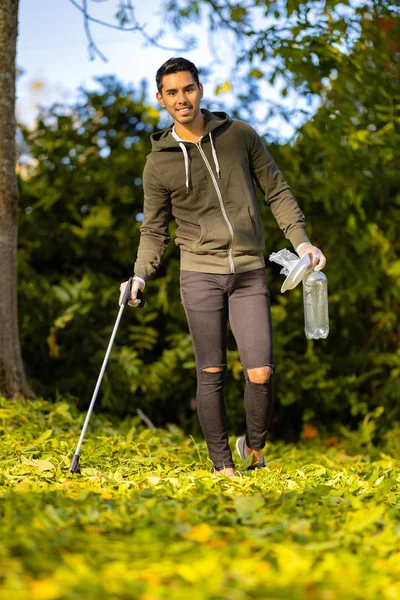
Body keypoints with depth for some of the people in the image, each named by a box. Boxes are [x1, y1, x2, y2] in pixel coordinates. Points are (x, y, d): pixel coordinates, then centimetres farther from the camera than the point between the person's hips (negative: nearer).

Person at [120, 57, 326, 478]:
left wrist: (301, 240, 0)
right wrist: (140, 276, -5)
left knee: (260, 373, -8)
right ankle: (222, 465, 12)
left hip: (249, 273, 0)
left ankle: (254, 447, 18)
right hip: (200, 272, 0)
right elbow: (154, 230, 10)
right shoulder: (159, 163, 3)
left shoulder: (240, 135, 5)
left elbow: (277, 192, 11)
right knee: (210, 373, 0)